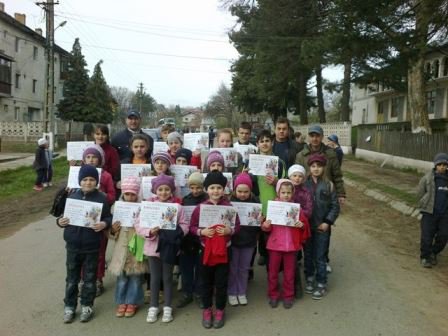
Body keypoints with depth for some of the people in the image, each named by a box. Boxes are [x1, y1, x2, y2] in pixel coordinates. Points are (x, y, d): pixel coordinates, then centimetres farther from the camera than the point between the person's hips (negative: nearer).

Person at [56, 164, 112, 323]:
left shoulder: (101, 198, -8)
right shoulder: (72, 196, 0)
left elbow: (108, 217, -4)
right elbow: (64, 214, 8)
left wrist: (104, 224, -24)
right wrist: (60, 221, -12)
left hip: (92, 246, -2)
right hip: (73, 245, 2)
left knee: (89, 278, 11)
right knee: (72, 277, 13)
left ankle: (87, 306, 27)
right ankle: (69, 306, 27)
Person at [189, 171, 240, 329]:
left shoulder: (229, 207, -5)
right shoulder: (200, 208, -5)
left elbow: (237, 226, 2)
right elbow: (192, 227, 1)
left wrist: (229, 230, -17)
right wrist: (202, 231, -17)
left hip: (223, 250, 0)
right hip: (206, 250, 1)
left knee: (221, 282, 9)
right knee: (206, 282, 13)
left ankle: (220, 310, 27)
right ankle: (207, 310, 30)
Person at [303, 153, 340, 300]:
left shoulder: (329, 185, -4)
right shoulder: (304, 184, -2)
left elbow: (335, 206, -2)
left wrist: (328, 222, -9)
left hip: (322, 227, -2)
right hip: (306, 226, 2)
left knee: (320, 257, 5)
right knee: (308, 255, 14)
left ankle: (321, 284, 19)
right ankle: (309, 279, 31)